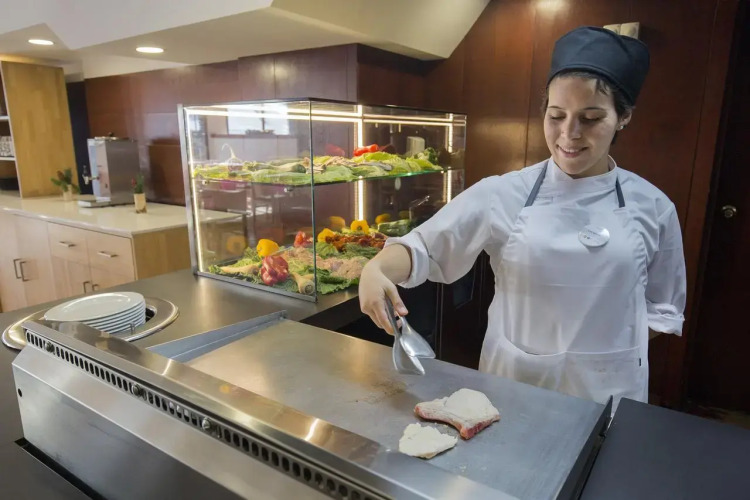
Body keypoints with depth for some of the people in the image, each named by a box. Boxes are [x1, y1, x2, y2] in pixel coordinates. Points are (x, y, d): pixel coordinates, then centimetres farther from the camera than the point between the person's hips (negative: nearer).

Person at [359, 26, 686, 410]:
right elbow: (424, 247, -10)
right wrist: (377, 269, -29)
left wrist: (616, 355, -7)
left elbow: (661, 307, 6)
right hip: (512, 383, -1)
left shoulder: (652, 207, -4)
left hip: (608, 391, 2)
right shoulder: (503, 195, -10)